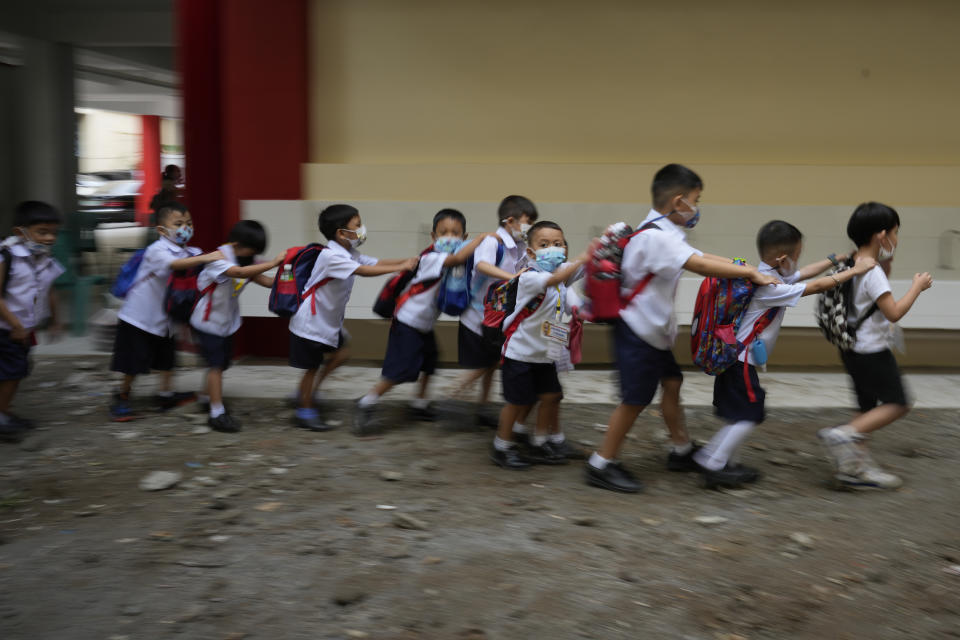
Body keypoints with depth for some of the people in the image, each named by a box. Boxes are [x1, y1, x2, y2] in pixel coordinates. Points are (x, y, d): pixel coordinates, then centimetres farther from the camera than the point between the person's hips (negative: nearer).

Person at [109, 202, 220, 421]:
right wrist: (204, 258, -51)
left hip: (164, 319, 7)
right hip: (138, 318, -7)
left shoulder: (190, 253, 1)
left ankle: (166, 395, 29)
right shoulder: (156, 250, -22)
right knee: (134, 363, 1)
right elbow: (174, 264, -41)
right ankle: (121, 399, 20)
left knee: (167, 358, 14)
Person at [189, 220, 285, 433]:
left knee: (221, 364, 14)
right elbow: (239, 273, -41)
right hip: (207, 322, -8)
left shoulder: (244, 260, 3)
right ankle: (217, 414, -6)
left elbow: (267, 282, -3)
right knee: (216, 364, -10)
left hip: (227, 323, 8)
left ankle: (208, 399, 34)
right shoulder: (218, 258, -23)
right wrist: (274, 262, -42)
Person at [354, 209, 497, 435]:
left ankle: (420, 404, 37)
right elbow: (459, 258, -41)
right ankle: (366, 405, 4)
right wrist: (483, 237, -33)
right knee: (401, 370, -10)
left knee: (428, 364, 19)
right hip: (408, 322, -9)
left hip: (425, 324, 9)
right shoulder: (431, 258, -25)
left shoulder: (450, 261, 2)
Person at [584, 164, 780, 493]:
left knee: (672, 382, 18)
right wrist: (750, 273, -25)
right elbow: (700, 265, -31)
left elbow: (702, 257, 7)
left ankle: (681, 451, 32)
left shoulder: (666, 234, 10)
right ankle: (601, 466, 7)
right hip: (637, 330, -10)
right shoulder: (655, 237, -24)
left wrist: (750, 270, -2)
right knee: (635, 399, -3)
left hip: (654, 330, 10)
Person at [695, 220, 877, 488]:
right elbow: (817, 286, -18)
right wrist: (855, 270, -9)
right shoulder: (770, 288, -22)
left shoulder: (768, 275, 7)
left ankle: (730, 464, 25)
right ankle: (712, 465, -3)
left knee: (739, 415, 16)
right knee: (747, 416, -6)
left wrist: (838, 259, 23)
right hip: (739, 360, -10)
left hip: (733, 357, 10)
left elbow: (805, 273, 21)